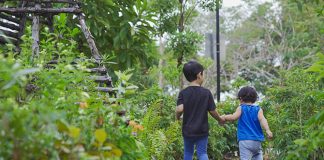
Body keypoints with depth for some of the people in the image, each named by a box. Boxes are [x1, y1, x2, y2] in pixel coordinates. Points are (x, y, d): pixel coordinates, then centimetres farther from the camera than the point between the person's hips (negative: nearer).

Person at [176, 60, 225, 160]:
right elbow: (212, 111, -5)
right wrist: (220, 119, 13)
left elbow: (179, 109, -20)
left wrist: (177, 117, 2)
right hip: (202, 130, -1)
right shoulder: (206, 92, -8)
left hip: (187, 130, 1)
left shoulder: (183, 93, -7)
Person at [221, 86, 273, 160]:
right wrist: (267, 130, -21)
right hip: (257, 141, 3)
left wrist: (223, 117, 6)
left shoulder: (241, 108, 4)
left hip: (245, 140, -3)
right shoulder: (258, 109, 9)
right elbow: (262, 119, -8)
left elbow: (234, 117, -11)